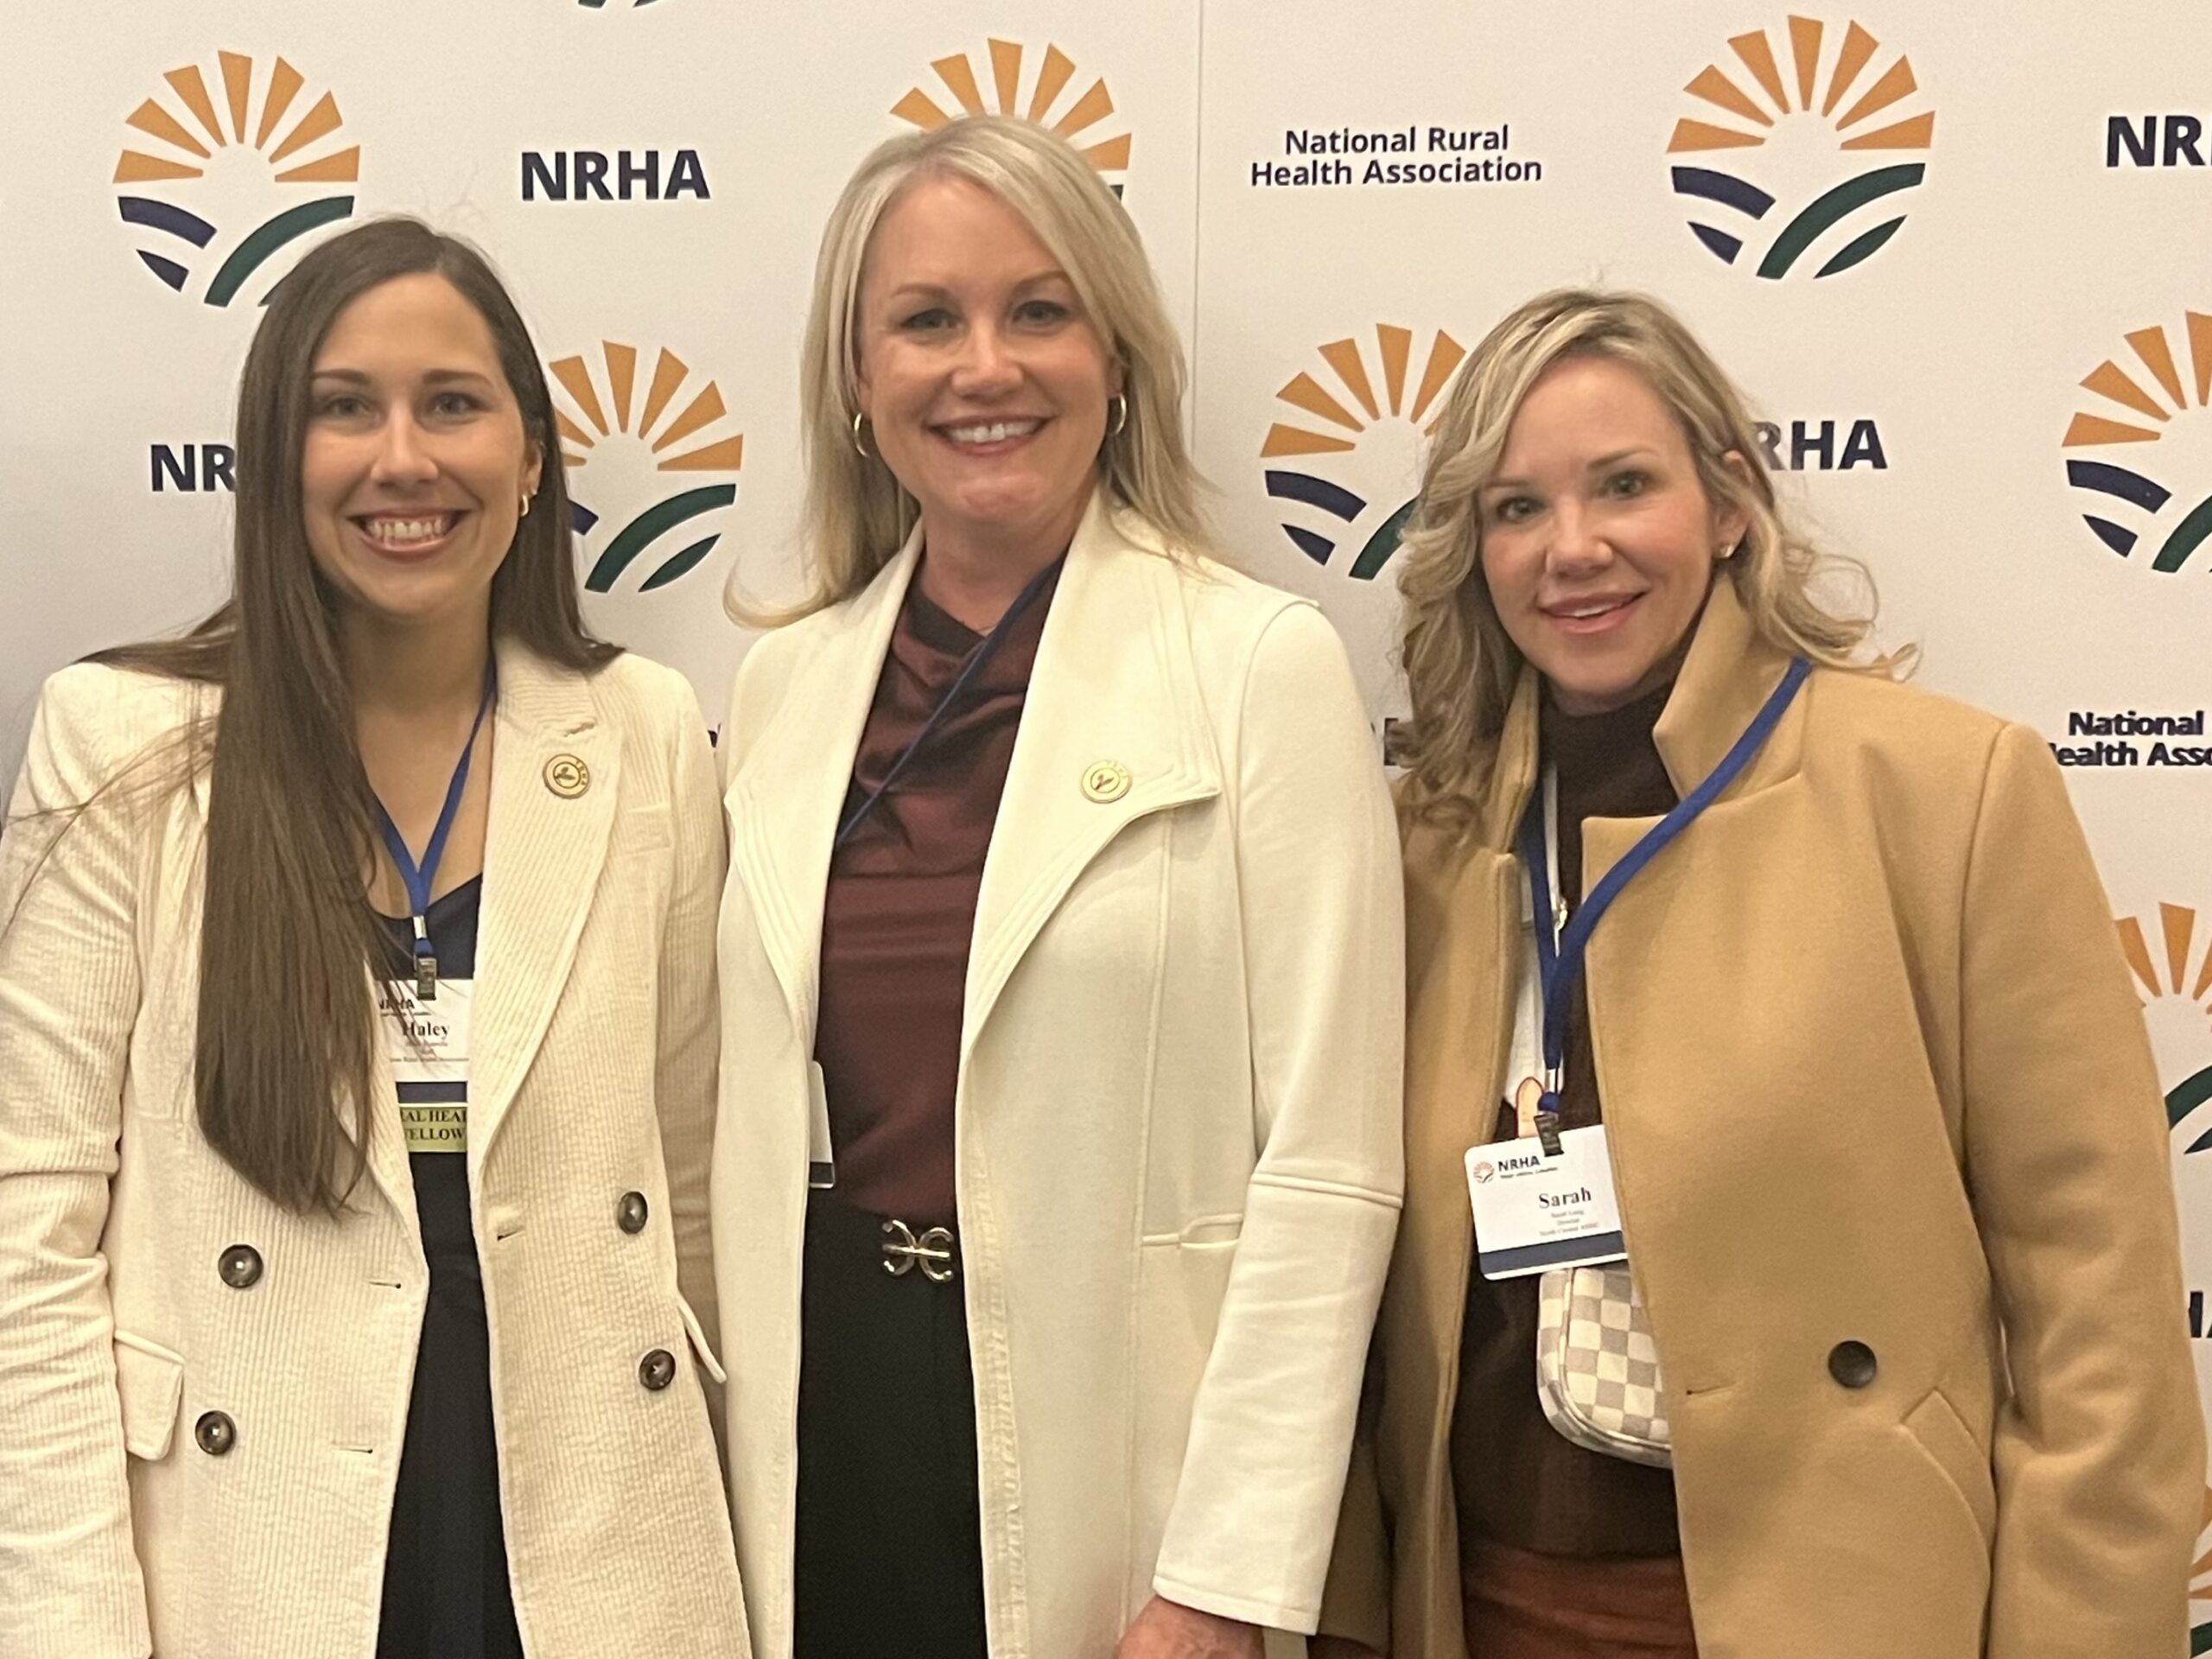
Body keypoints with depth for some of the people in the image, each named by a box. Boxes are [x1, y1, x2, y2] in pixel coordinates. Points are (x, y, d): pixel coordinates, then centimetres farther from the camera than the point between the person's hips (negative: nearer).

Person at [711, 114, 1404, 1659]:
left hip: (1110, 1450, -4)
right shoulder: (785, 685, 4)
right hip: (824, 1443, 4)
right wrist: (733, 1500, 6)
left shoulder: (1265, 665, -9)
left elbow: (1327, 1168, -12)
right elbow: (750, 1127, 8)